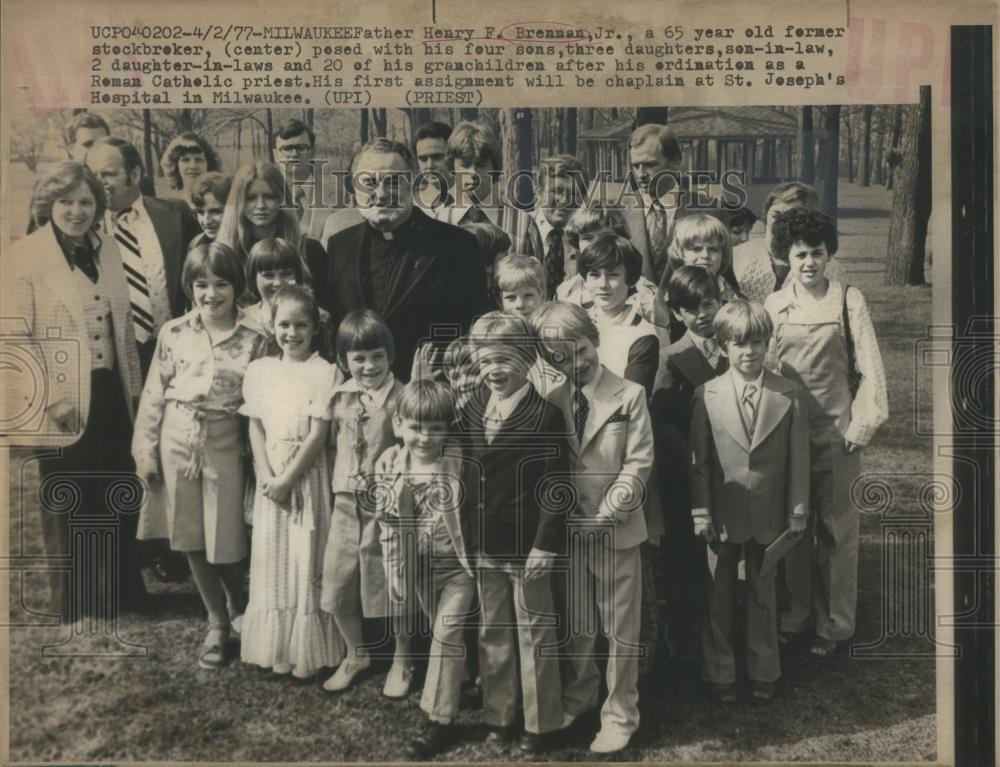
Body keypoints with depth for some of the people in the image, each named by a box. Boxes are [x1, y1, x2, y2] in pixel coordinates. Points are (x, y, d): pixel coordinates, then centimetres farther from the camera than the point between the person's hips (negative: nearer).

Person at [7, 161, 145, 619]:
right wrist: (50, 398, -15)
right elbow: (17, 337, -12)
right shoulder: (24, 257, -8)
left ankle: (120, 590, 30)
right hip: (63, 403, -5)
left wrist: (133, 384, 13)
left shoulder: (108, 251, 10)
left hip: (111, 393, 5)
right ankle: (73, 600, 25)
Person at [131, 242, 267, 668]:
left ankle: (239, 610, 34)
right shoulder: (173, 333, 0)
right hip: (176, 443, 3)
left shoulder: (253, 339, -6)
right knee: (191, 540, 11)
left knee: (226, 542, 3)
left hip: (224, 446, -2)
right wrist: (145, 449, 2)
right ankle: (217, 622, 28)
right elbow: (154, 395, 4)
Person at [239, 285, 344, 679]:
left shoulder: (325, 372, -8)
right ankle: (274, 647, 23)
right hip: (270, 476, 4)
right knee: (270, 557, 10)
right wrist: (265, 476, -9)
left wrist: (288, 479, -15)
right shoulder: (259, 370, 5)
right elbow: (256, 427, 4)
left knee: (307, 558, 2)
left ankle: (308, 650, 15)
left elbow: (318, 433, -12)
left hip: (308, 473, -4)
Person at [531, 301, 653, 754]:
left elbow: (638, 465, -10)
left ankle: (620, 716, 24)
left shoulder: (630, 396, -6)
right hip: (568, 531, 3)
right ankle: (576, 698, 37)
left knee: (621, 629, 8)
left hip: (616, 530, -3)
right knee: (574, 625, 15)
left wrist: (603, 517, -15)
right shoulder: (550, 402, 2)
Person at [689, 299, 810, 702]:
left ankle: (763, 671, 32)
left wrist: (798, 512, 0)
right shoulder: (706, 395, -6)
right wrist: (701, 512, -5)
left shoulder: (790, 395, -4)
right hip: (723, 514, 0)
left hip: (768, 514, 1)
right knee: (719, 596, 11)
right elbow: (699, 461, -3)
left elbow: (798, 458, -1)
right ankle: (720, 673, 27)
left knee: (764, 594, 15)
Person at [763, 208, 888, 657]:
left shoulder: (849, 301, -3)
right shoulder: (774, 305, 3)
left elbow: (870, 369, -3)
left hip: (836, 434, -2)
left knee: (836, 531, 6)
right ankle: (797, 613, 26)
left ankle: (835, 624, 19)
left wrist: (862, 425, -8)